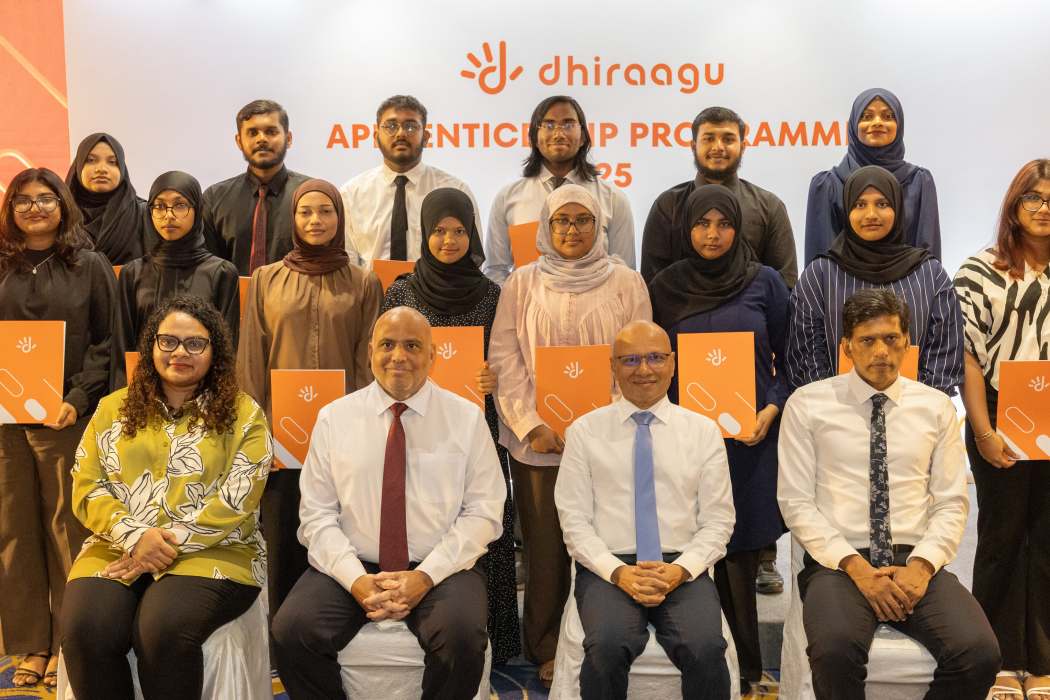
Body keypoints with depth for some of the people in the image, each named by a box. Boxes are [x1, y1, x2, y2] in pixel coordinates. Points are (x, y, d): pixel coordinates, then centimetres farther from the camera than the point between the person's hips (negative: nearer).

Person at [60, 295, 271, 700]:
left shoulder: (243, 414, 2)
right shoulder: (113, 409, 14)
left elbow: (237, 500, -7)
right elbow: (87, 489, 6)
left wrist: (172, 544, -16)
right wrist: (136, 536, -11)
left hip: (211, 552, -3)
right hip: (119, 550, 3)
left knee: (163, 630, -32)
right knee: (85, 630, -26)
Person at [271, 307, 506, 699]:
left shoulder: (466, 418, 2)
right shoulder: (334, 418, 5)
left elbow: (483, 512, -1)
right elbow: (317, 513, 2)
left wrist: (426, 575, -13)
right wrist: (356, 579, -13)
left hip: (441, 569, -1)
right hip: (352, 569, 2)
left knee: (463, 636, -29)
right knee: (292, 631, -23)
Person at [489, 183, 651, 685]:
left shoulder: (626, 282, 5)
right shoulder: (522, 284, 6)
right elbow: (504, 358, 1)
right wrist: (531, 424, -9)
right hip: (539, 439, 0)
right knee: (545, 543, 6)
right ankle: (547, 650, 22)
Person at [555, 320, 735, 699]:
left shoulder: (704, 431, 8)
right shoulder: (584, 432, 5)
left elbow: (717, 520, 6)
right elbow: (574, 520, 1)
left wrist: (680, 570, -11)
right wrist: (618, 572, -13)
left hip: (684, 570, 1)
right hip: (607, 568, -1)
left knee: (706, 649, -28)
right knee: (606, 648, -30)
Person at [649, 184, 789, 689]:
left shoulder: (764, 282, 2)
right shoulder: (666, 286, 6)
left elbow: (788, 359, 6)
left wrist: (771, 410, -10)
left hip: (752, 436, -1)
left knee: (740, 547, 1)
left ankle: (744, 665, 18)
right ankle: (745, 664, 19)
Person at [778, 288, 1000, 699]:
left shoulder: (936, 407, 10)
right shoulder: (807, 404, 2)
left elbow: (951, 503, 8)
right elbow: (796, 502, -2)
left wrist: (922, 564, -9)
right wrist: (855, 566, -13)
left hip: (917, 562, 3)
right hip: (839, 563, -2)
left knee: (980, 653, -25)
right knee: (835, 650, -33)